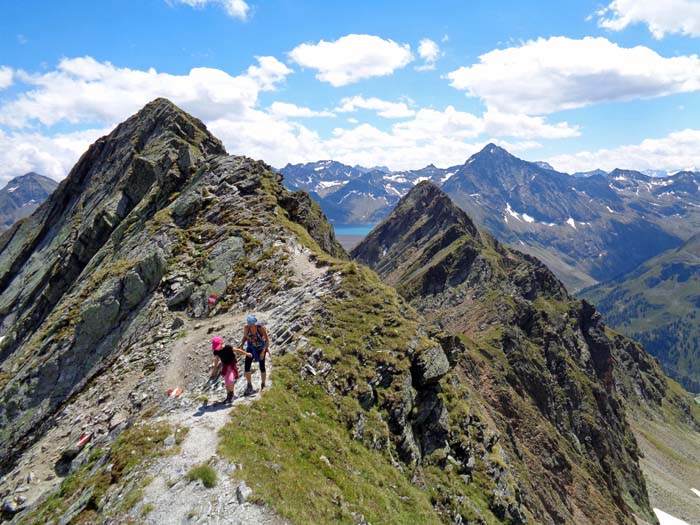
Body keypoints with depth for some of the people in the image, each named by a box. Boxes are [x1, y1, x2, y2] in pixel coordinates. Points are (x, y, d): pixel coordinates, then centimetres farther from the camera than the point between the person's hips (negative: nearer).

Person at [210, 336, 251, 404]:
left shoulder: (227, 347, -22)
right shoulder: (216, 351, -5)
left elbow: (237, 350, -16)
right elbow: (216, 360, 10)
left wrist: (246, 353, -12)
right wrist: (214, 370, 18)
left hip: (232, 365, -5)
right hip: (225, 366, 6)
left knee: (230, 379, -20)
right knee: (227, 382, 8)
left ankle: (231, 394, 2)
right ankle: (228, 396, 22)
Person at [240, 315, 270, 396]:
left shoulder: (261, 328, -27)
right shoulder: (246, 327, -19)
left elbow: (267, 340, -20)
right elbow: (245, 337, 1)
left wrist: (263, 351, -26)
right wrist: (241, 346, -12)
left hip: (261, 348, -2)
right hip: (251, 348, 2)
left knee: (262, 367, -1)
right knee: (247, 366, -11)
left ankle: (263, 386, 20)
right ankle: (249, 386, 4)